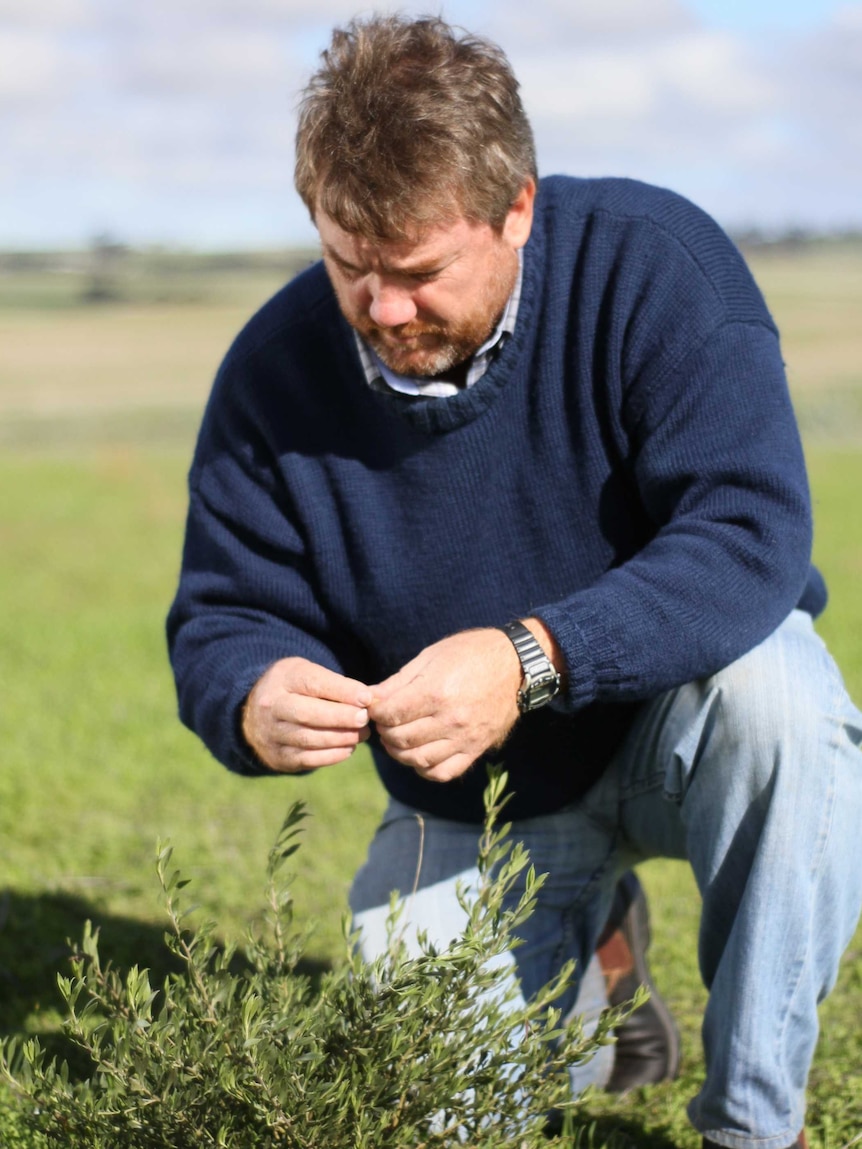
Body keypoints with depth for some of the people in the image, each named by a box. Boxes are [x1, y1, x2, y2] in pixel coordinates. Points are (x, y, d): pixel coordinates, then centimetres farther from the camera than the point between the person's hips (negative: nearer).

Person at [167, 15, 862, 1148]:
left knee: (768, 690, -36)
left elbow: (751, 535, -30)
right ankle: (585, 938, 25)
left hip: (676, 709, -2)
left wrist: (532, 659, -43)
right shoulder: (276, 372, -13)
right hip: (471, 802, 3)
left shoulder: (653, 261, -21)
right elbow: (223, 616, -5)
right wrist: (254, 700, -31)